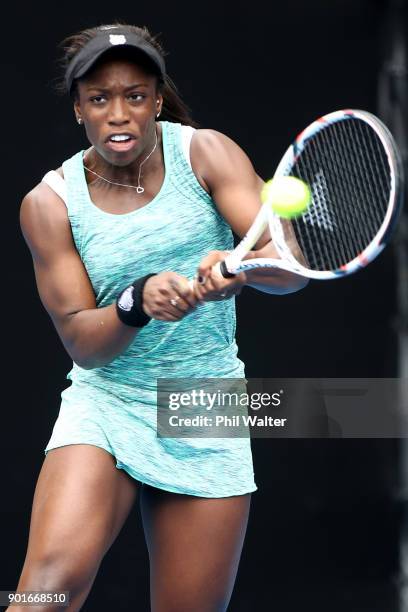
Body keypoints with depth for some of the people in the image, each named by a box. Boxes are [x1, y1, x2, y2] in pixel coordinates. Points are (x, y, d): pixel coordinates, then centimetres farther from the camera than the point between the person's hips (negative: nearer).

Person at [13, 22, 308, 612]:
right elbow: (80, 341, -8)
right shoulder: (50, 202, -4)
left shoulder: (203, 153, -4)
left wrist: (239, 266, -37)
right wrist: (138, 301, -29)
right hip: (104, 405, -1)